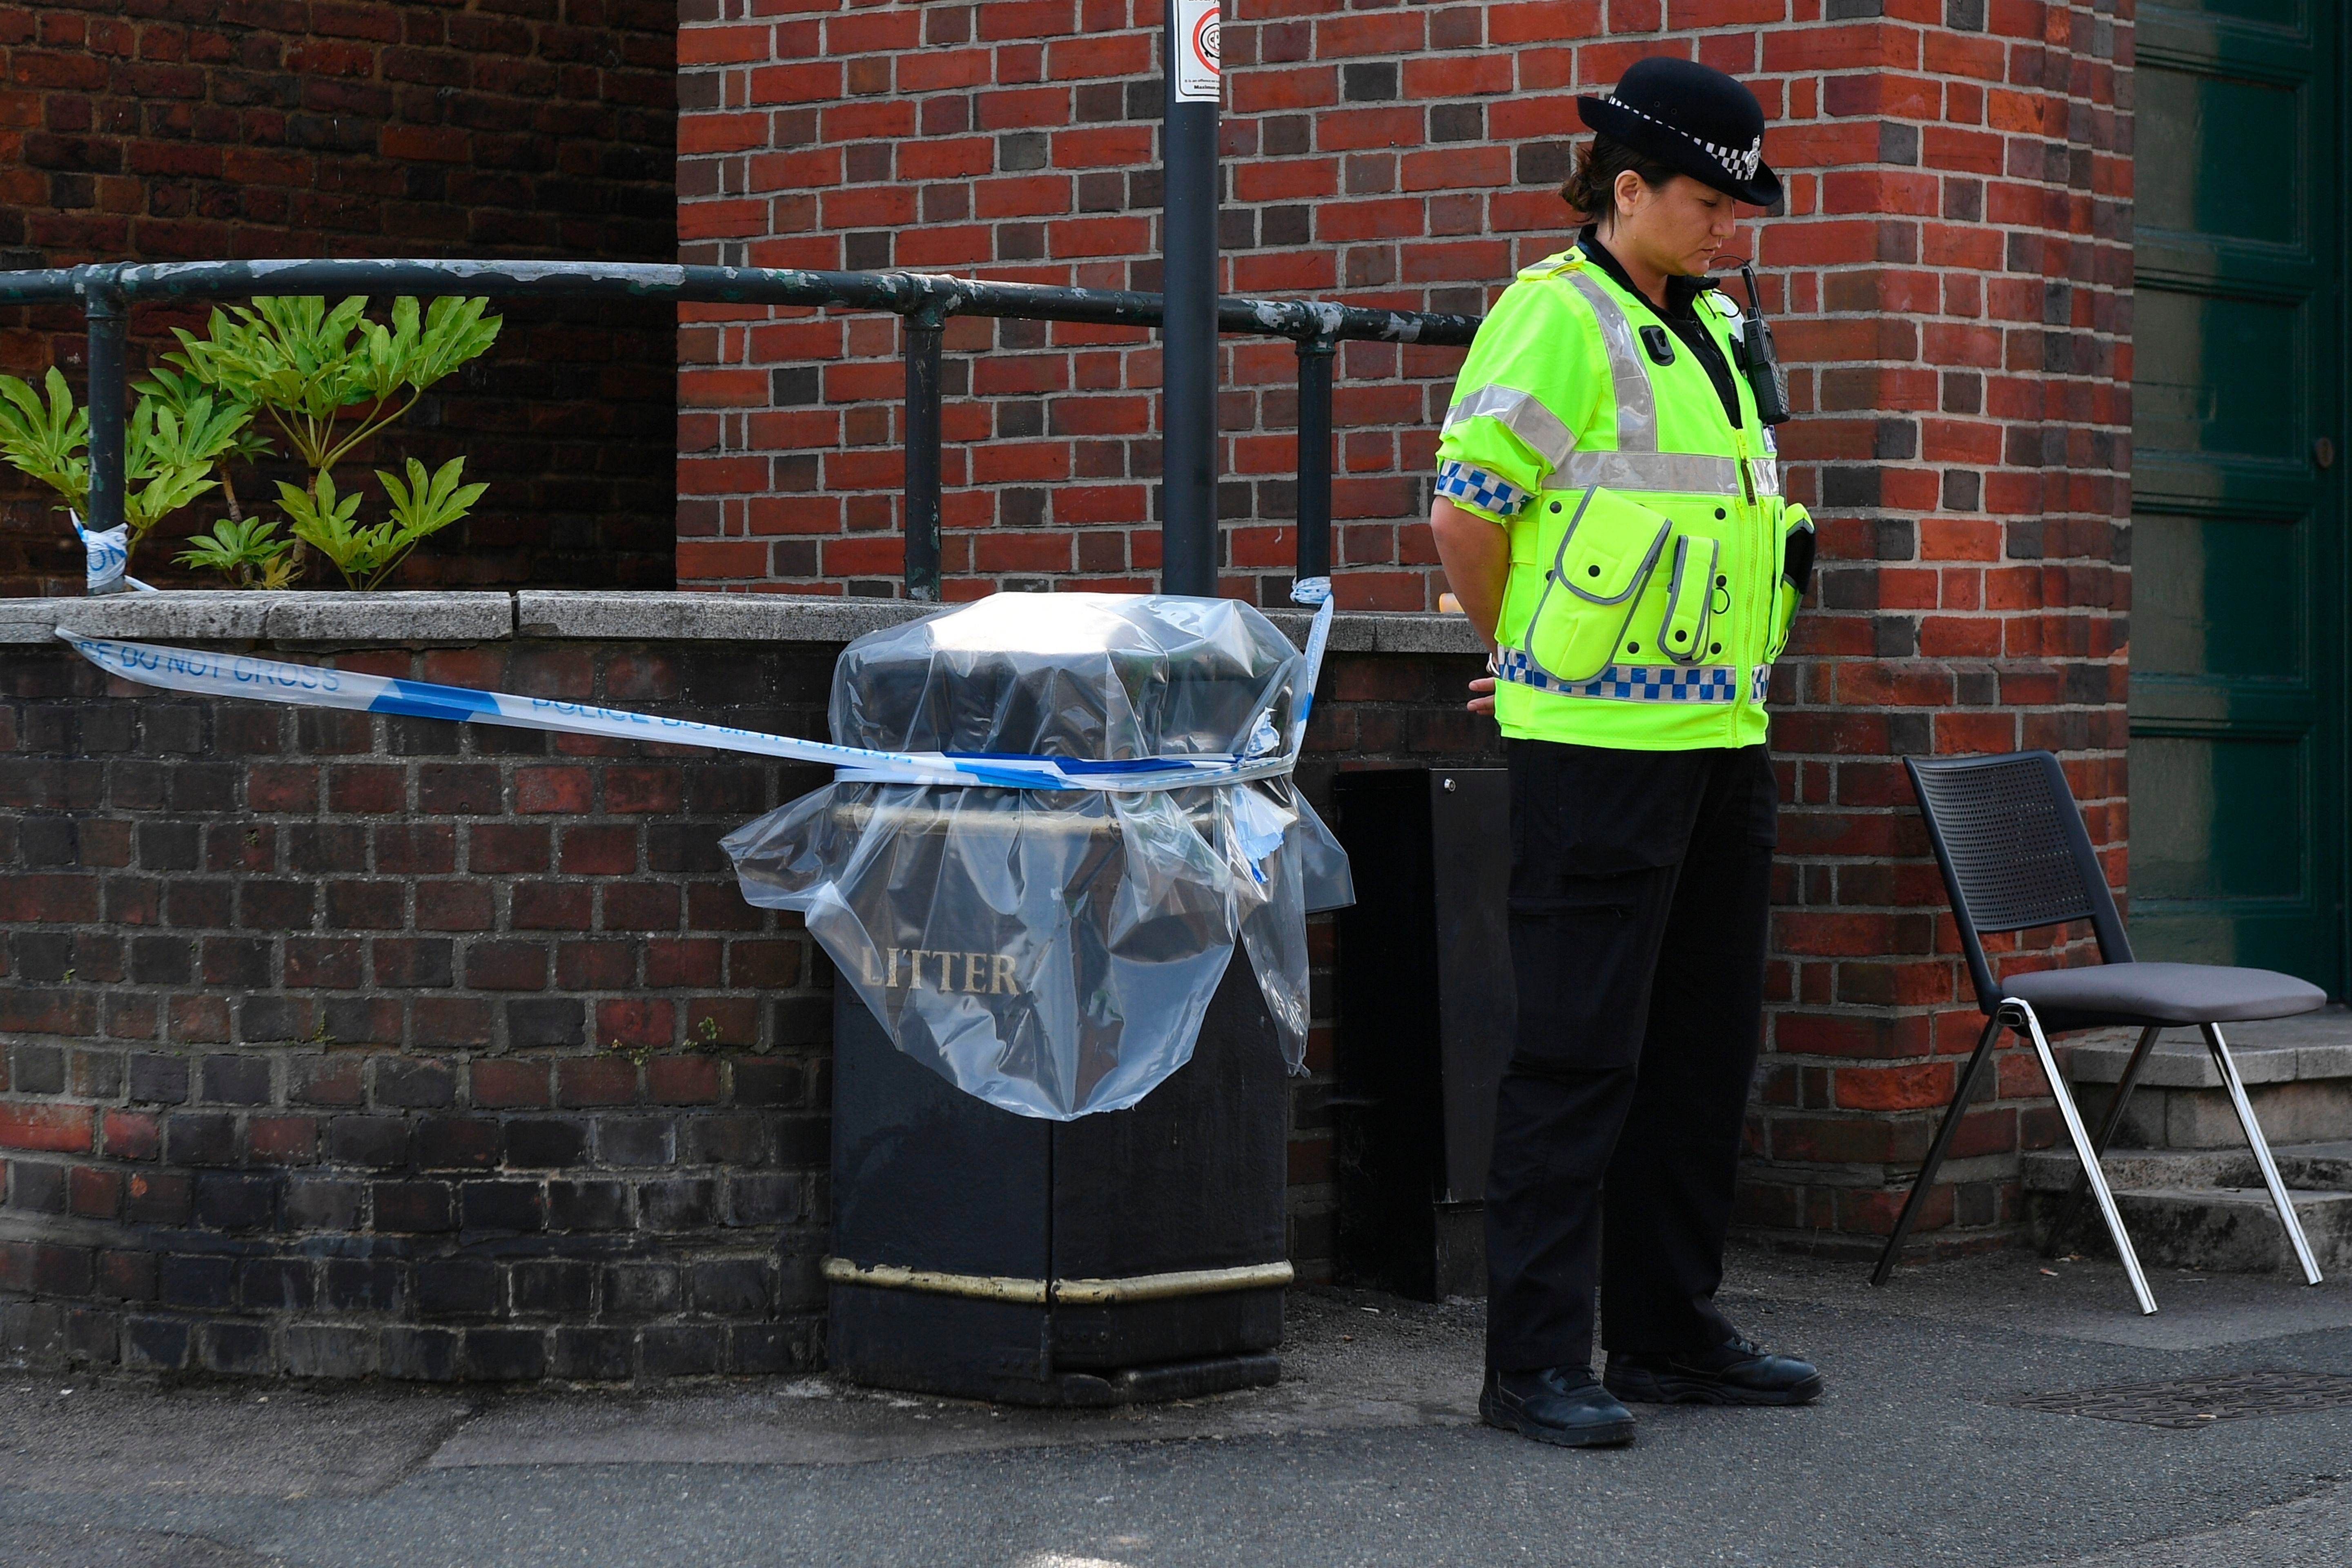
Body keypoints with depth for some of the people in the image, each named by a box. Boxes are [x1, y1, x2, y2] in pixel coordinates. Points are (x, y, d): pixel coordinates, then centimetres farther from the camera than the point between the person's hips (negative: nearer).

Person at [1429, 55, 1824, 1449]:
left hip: (1724, 732, 9)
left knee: (1706, 1045, 13)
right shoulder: (1555, 318, -11)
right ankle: (1537, 1362, -3)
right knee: (1581, 1055, -7)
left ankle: (1671, 1331, 22)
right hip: (1601, 743, -8)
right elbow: (1466, 511, -14)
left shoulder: (1722, 330, 17)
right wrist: (1529, 657, 0)